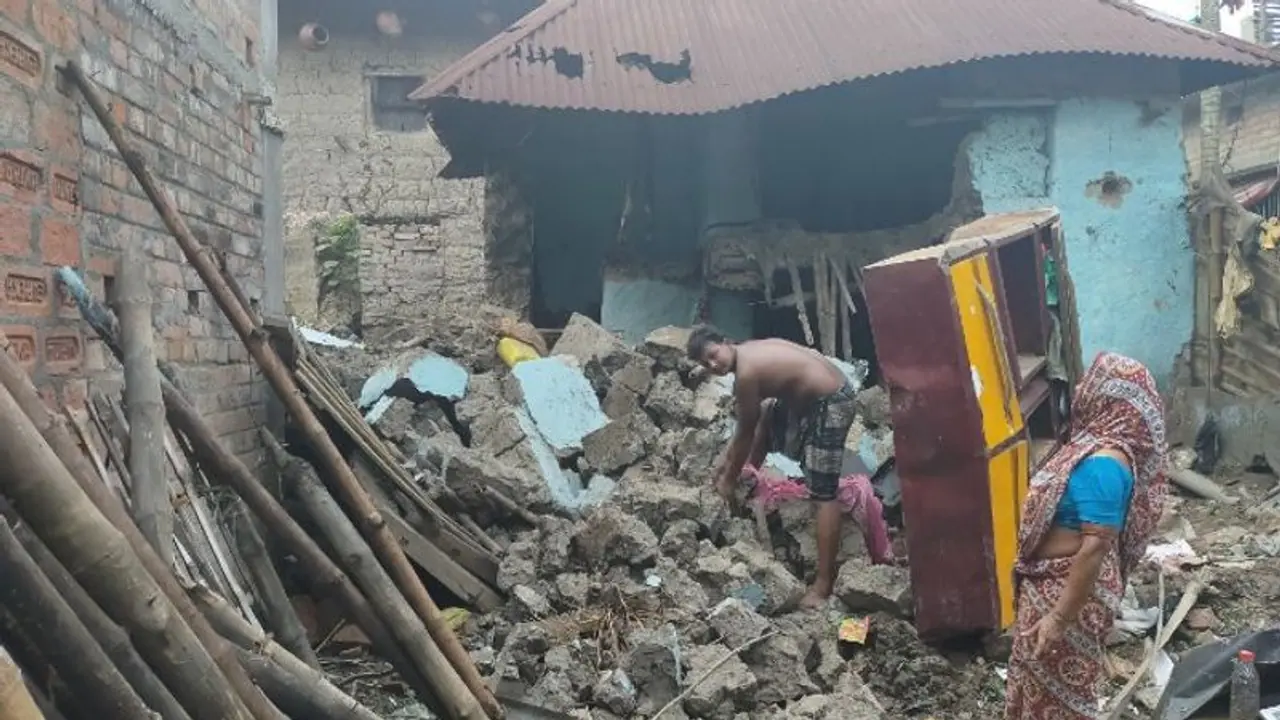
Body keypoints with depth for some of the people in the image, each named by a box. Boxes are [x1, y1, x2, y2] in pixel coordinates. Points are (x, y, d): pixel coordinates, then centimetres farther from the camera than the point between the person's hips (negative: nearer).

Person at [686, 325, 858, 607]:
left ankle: (824, 585, -12)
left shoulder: (747, 371, -20)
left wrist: (729, 480, 2)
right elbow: (751, 424, 20)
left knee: (824, 492, -12)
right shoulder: (749, 352, 9)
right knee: (766, 418, 28)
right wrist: (726, 460, 25)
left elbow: (746, 433, -10)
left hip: (831, 403, -10)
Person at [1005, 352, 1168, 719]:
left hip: (1068, 590, -9)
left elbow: (1096, 546, -29)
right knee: (1045, 684, 22)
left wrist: (1059, 617, -26)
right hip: (1053, 583, 9)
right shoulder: (1100, 445, 5)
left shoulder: (1102, 463, -26)